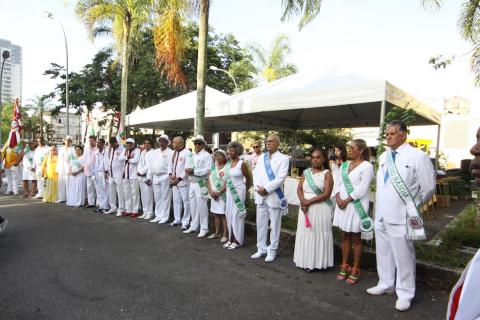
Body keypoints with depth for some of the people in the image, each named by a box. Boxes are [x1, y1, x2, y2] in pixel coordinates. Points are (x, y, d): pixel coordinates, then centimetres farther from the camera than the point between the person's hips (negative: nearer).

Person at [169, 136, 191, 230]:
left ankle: (185, 222, 7)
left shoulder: (186, 153, -11)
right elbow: (170, 164, 17)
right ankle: (177, 219, 27)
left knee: (186, 202, -2)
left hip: (183, 181, -8)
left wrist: (179, 179, -16)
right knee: (176, 201, 15)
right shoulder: (174, 153, 15)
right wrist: (170, 174, -1)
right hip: (175, 181, 8)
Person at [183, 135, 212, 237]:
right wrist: (188, 170, -11)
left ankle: (204, 228, 7)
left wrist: (194, 171, -17)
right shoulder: (191, 155, 17)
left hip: (201, 184, -7)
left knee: (202, 206, -4)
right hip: (192, 183, 7)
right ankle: (194, 226, 25)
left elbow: (207, 170, -15)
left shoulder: (207, 155, -5)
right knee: (193, 206, 12)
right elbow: (186, 168, 12)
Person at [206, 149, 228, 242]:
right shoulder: (213, 167, 11)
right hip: (214, 195, 7)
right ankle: (217, 233, 24)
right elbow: (209, 180, 9)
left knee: (224, 214, -3)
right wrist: (211, 191, -5)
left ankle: (225, 234, 4)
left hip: (223, 195, -6)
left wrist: (219, 192, -15)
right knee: (216, 214, 13)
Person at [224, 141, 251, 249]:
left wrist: (244, 190, 8)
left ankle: (238, 241, 12)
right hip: (229, 191, 7)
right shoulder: (228, 163, 6)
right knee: (229, 215, 10)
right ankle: (231, 238, 22)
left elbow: (248, 179, -3)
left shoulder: (242, 163, -12)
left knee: (237, 215, 0)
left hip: (239, 191, -6)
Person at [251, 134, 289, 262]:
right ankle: (261, 249, 26)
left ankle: (272, 251, 18)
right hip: (260, 195, 5)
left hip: (274, 196, -5)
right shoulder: (262, 157, 13)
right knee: (261, 223, 12)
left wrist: (266, 189, -17)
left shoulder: (283, 158, -5)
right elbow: (256, 174, 8)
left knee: (274, 225, 5)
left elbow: (281, 178, -15)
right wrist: (258, 188, -8)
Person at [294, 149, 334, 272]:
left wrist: (309, 201, -16)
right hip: (305, 207, 4)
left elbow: (326, 194, -12)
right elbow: (299, 189, 5)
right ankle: (306, 261, 19)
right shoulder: (306, 172, 10)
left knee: (319, 234, 1)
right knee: (305, 233, 8)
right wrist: (303, 201, -14)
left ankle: (317, 262, 12)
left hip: (321, 209, -4)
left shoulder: (327, 173, -3)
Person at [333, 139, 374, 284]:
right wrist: (338, 197, -5)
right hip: (342, 205, 6)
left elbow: (362, 189, -15)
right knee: (345, 236, 12)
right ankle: (344, 266, 23)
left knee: (356, 238, 4)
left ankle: (355, 270, 15)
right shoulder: (344, 165, 12)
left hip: (357, 206, -6)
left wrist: (347, 200, -15)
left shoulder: (367, 166, -9)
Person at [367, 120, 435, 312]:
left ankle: (405, 294, 21)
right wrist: (379, 207, 14)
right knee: (383, 252, 17)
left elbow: (428, 187, -5)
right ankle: (385, 284, 35)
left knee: (403, 256, 5)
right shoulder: (383, 157, 9)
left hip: (401, 217, -6)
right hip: (381, 215, 6)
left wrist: (412, 207, 4)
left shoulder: (418, 156, -9)